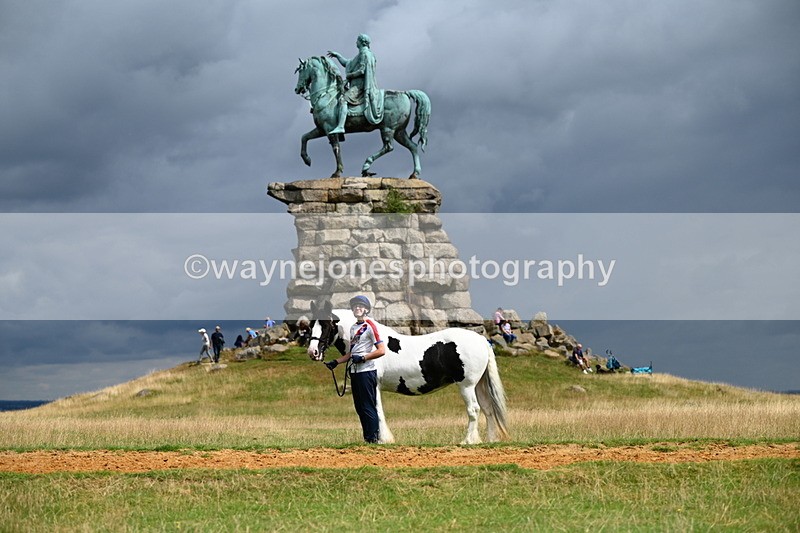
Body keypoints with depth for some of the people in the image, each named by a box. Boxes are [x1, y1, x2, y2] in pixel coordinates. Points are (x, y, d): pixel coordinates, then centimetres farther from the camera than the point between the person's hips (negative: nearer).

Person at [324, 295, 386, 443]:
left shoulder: (370, 326, -9)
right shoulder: (353, 328, 18)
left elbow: (381, 350, -15)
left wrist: (363, 358, -19)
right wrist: (336, 362, 14)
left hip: (367, 371, -9)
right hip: (355, 372, 9)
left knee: (368, 407, -9)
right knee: (359, 407, 10)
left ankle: (373, 439, -7)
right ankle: (366, 438, 14)